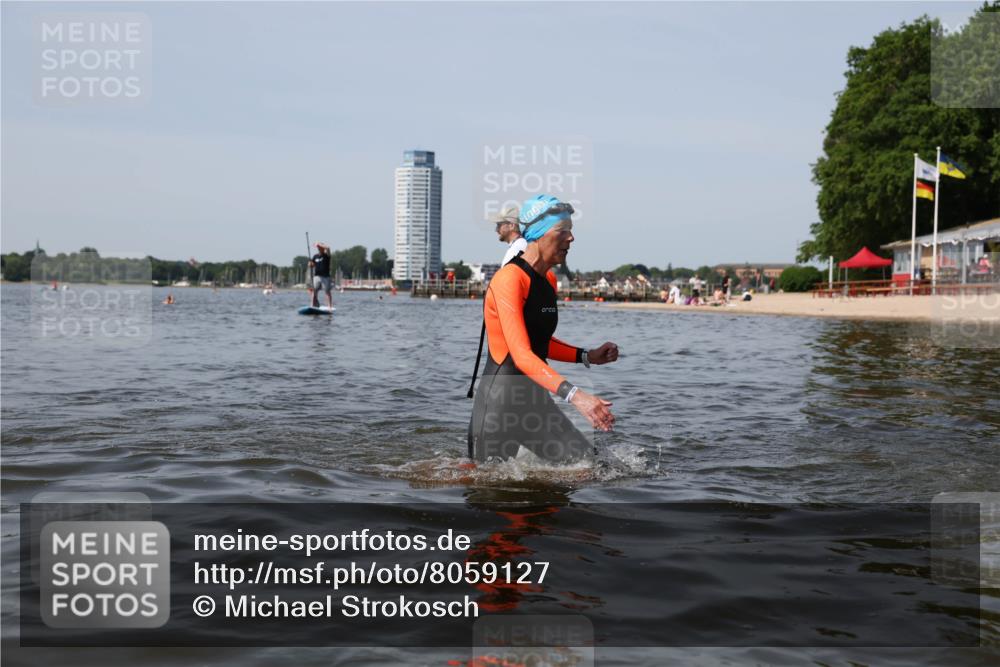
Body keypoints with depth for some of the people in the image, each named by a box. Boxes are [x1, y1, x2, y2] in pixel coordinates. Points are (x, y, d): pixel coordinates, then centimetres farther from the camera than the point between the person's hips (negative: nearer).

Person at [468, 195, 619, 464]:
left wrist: (588, 356, 11)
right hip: (499, 401, -8)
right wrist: (574, 395, -35)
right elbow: (522, 356, -26)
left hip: (535, 398, 8)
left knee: (585, 460, 0)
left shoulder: (549, 280, 10)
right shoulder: (509, 279, -17)